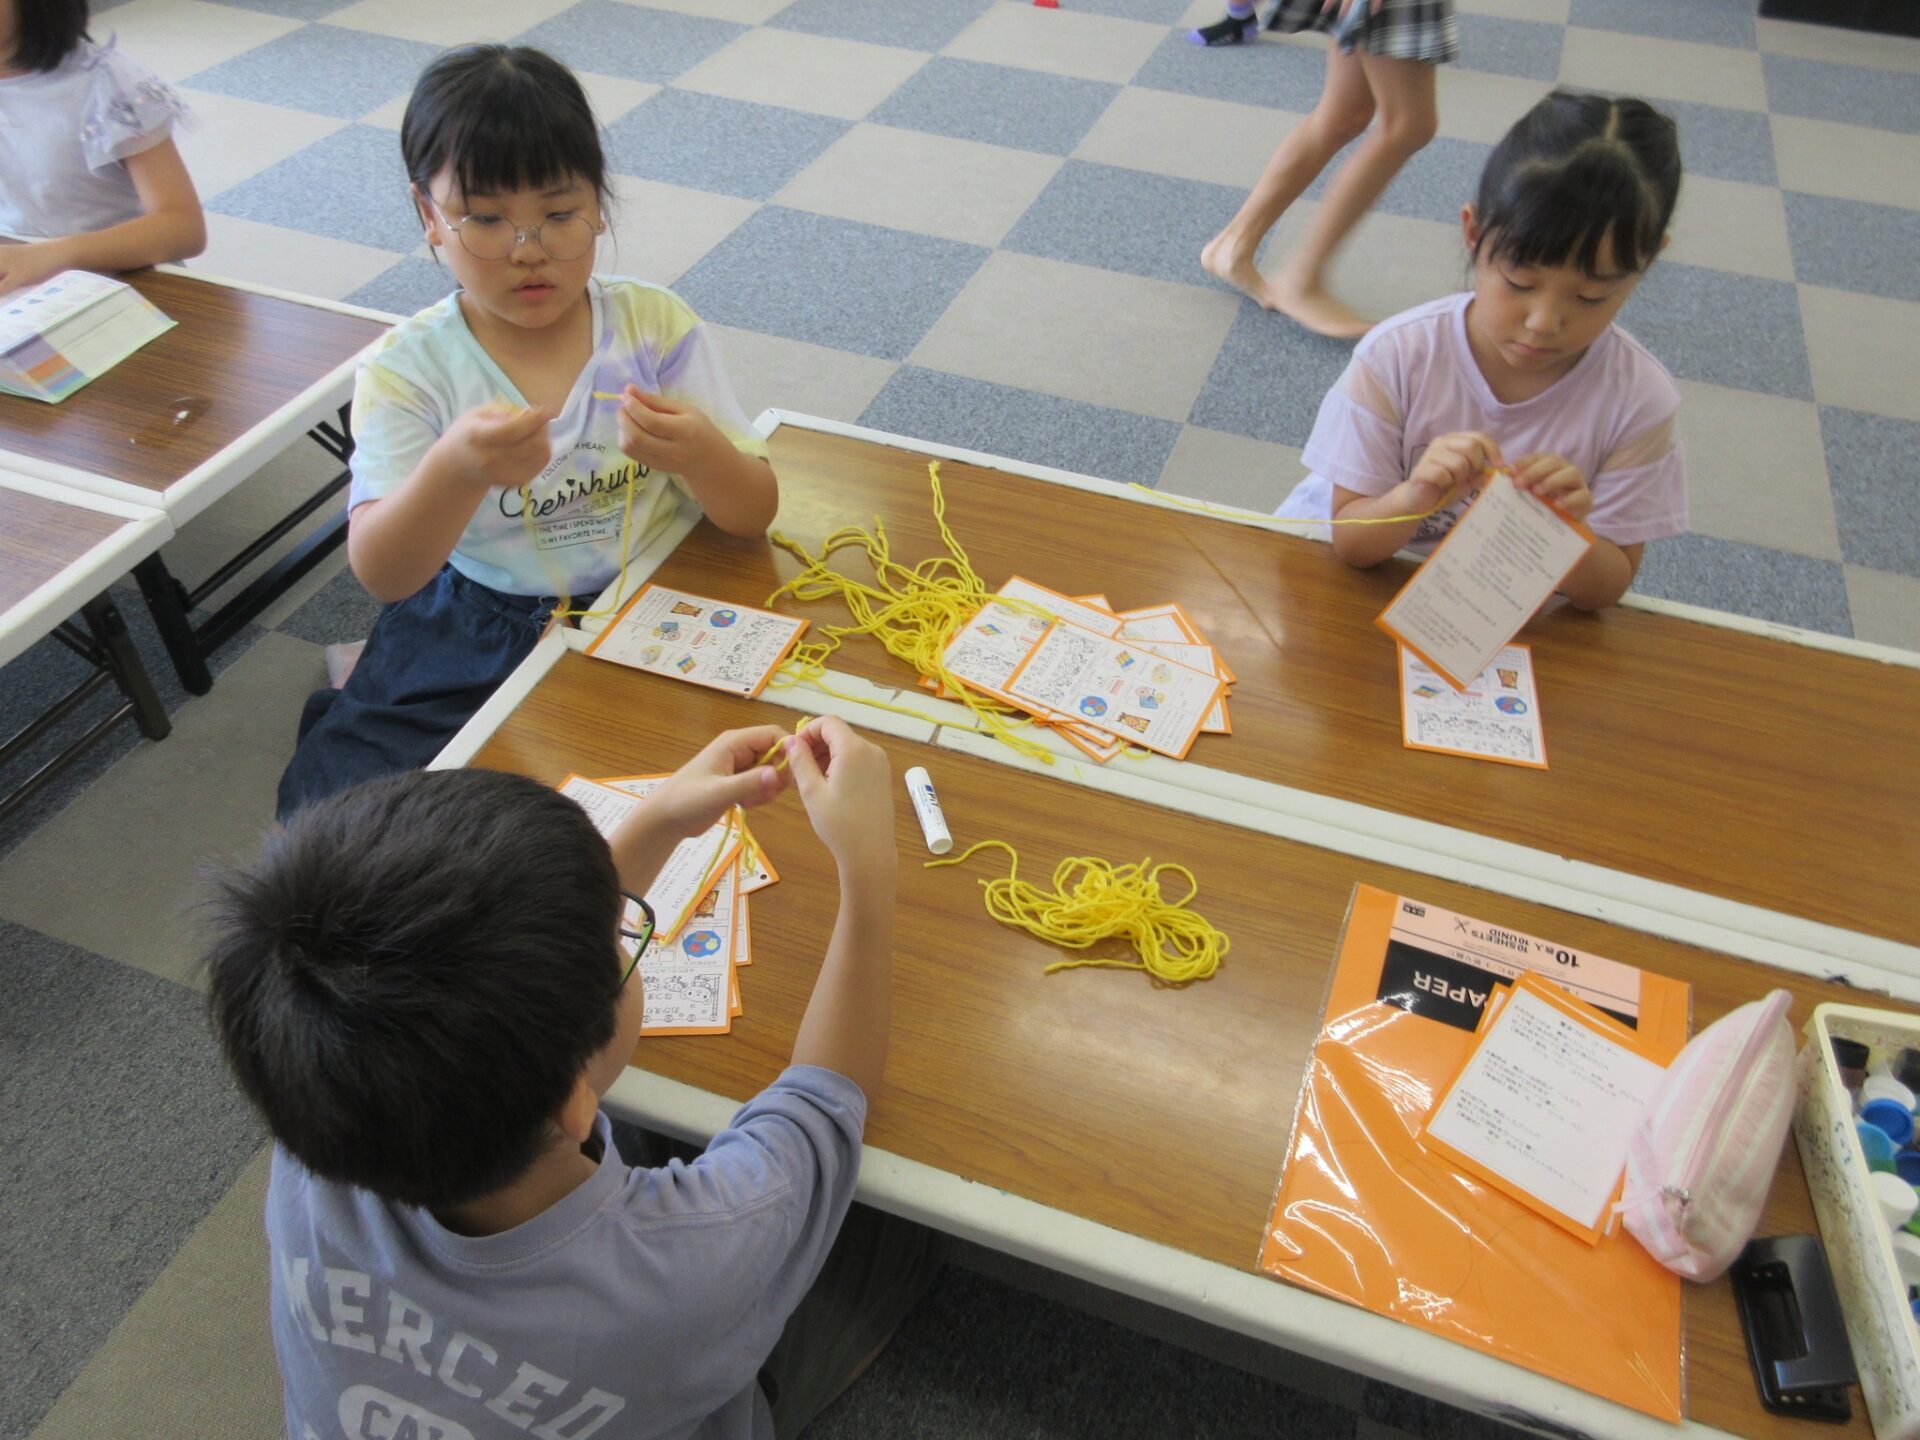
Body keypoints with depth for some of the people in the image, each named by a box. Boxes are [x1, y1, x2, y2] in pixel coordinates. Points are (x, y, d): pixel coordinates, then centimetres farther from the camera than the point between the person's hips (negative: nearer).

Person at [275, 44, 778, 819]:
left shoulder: (657, 325, -4)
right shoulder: (408, 368, -7)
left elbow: (755, 515, -8)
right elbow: (382, 575, -18)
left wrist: (700, 456, -32)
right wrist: (457, 471, -39)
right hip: (473, 636, 0)